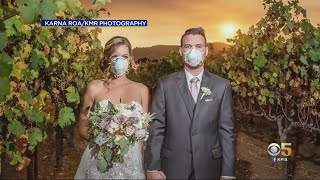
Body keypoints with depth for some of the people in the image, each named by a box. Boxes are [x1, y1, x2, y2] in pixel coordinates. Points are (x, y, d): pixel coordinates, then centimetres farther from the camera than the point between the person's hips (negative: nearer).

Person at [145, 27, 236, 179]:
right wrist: (152, 167, -7)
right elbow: (156, 128, -4)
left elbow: (227, 131, -2)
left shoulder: (221, 86, -2)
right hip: (173, 167, 0)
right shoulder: (165, 84, -3)